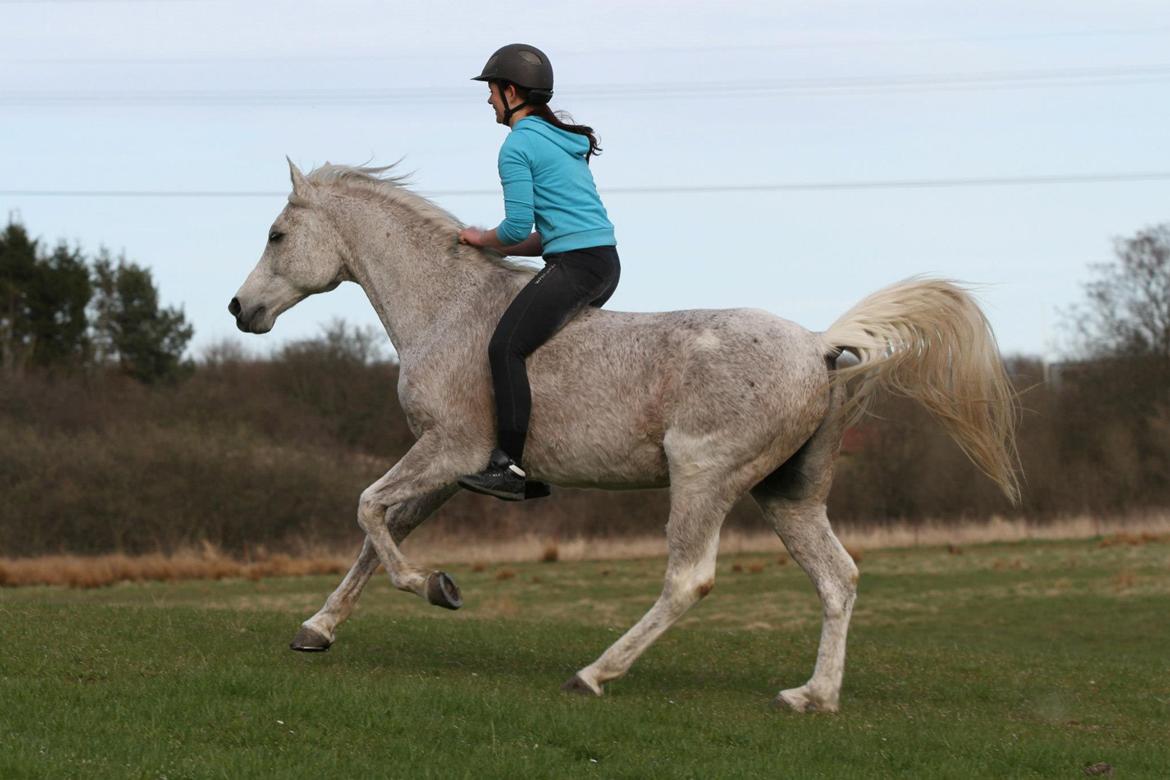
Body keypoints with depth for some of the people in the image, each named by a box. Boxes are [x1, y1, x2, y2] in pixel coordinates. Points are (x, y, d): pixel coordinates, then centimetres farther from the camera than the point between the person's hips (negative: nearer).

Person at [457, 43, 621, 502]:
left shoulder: (518, 145, -7)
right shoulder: (565, 141, 23)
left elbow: (517, 227, -12)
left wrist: (483, 239, 8)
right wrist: (497, 250, 20)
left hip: (575, 266, -10)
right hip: (605, 264, 10)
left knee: (505, 347, -15)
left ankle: (508, 467, -24)